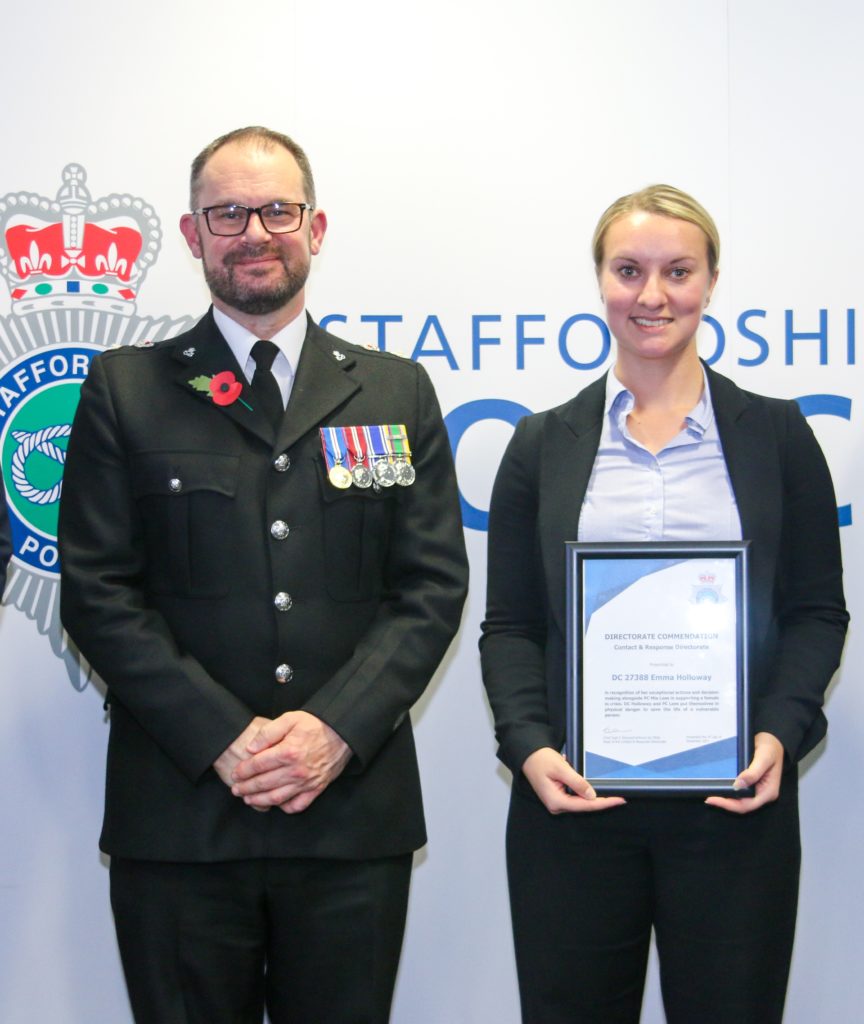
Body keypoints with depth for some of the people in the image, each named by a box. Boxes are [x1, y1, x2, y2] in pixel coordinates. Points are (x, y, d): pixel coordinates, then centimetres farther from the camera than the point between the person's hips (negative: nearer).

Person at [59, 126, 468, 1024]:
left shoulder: (396, 393, 11)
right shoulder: (125, 391, 6)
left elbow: (434, 586, 5)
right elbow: (98, 594, -1)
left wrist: (337, 727, -9)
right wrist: (223, 738, -11)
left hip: (354, 811, 1)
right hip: (181, 812, -1)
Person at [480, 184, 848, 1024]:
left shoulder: (775, 434, 6)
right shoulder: (544, 444, 8)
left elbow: (818, 611, 5)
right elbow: (509, 625, 6)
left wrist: (781, 733, -11)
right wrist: (528, 745, -10)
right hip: (572, 799, 1)